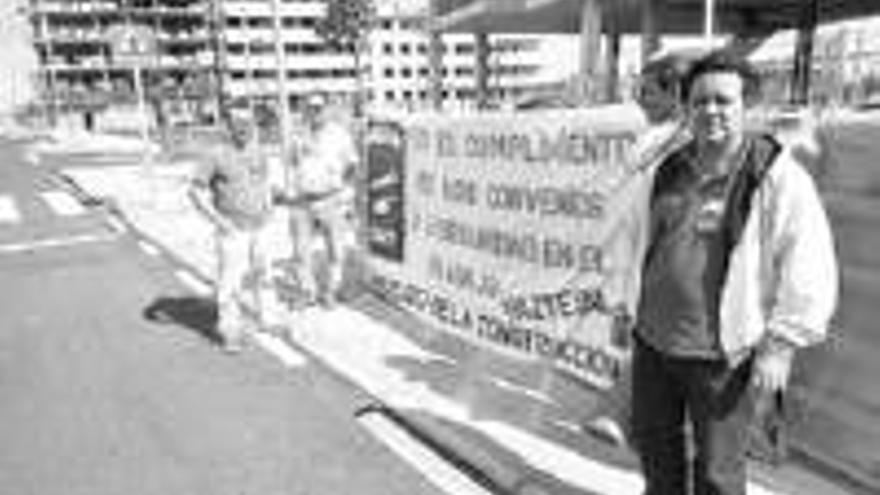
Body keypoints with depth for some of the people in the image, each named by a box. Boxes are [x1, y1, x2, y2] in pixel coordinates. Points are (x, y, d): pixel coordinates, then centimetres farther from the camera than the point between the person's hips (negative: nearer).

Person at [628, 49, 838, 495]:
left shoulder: (777, 176, -13)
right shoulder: (668, 171, 6)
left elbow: (809, 272, -14)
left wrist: (780, 346, -15)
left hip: (722, 355, -5)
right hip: (652, 342, 6)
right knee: (654, 446, 23)